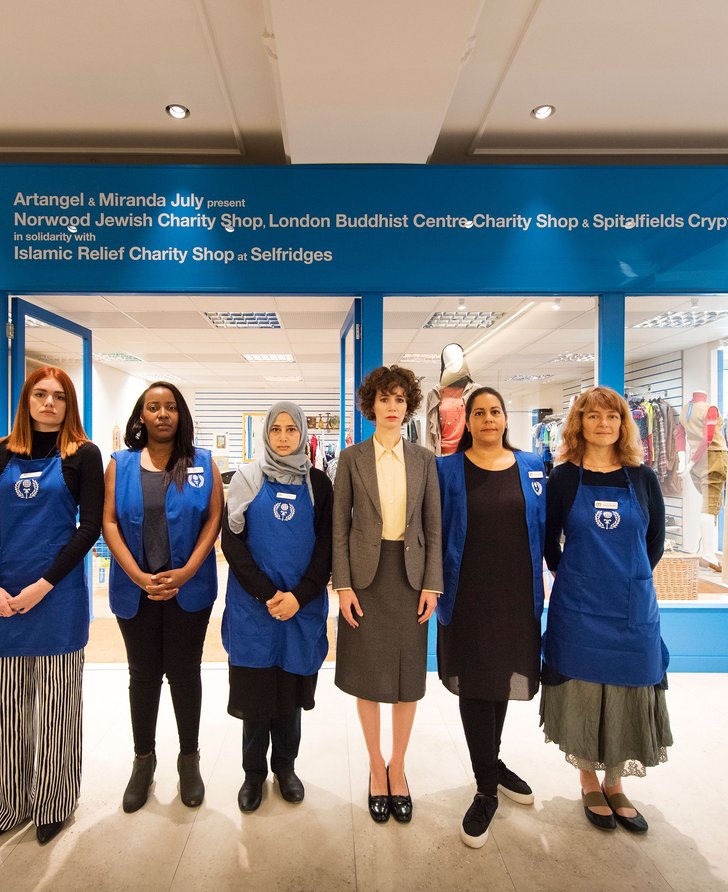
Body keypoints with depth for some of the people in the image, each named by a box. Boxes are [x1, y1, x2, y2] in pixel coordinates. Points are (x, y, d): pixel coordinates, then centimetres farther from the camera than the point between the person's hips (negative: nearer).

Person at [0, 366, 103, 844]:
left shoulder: (83, 455, -3)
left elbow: (90, 527, -6)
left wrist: (44, 584, -12)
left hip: (58, 594, -3)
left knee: (53, 701, 9)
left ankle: (52, 802, 27)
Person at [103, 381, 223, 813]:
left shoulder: (203, 463, 1)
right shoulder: (120, 464, 3)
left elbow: (214, 519, -4)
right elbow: (109, 522, -2)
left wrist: (185, 573, -13)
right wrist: (139, 577, -13)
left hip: (189, 589, -1)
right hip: (135, 589, 1)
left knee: (184, 672, 10)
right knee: (143, 674, 14)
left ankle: (189, 760, 29)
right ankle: (143, 761, 33)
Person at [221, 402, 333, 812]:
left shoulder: (318, 483, 3)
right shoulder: (247, 479, 2)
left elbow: (326, 544, 1)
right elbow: (232, 540, -3)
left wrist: (299, 596, -11)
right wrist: (266, 594, -12)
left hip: (302, 604, 1)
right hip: (253, 603, 0)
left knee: (291, 685, 10)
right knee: (254, 687, 7)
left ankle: (285, 765, 31)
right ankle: (254, 771, 27)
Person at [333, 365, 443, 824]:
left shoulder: (424, 459, 4)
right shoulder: (352, 458, -1)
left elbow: (434, 527, 3)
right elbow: (340, 526, -1)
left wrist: (432, 585, -3)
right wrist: (343, 585, -7)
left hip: (410, 575, 2)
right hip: (365, 574, -1)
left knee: (409, 675, 11)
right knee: (369, 675, 10)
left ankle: (398, 766, 32)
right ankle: (377, 766, 31)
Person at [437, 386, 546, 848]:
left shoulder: (531, 467, 4)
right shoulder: (448, 469, -4)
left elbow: (542, 528, 7)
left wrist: (540, 586, 5)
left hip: (517, 596, 3)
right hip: (467, 598, -3)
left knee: (504, 678, 18)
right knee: (475, 685, 5)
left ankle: (492, 764, 41)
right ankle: (487, 788, 23)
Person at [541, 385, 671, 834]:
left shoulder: (642, 477, 1)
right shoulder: (563, 478, -4)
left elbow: (656, 540, 10)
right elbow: (548, 540, 4)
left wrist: (630, 579, 10)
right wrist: (572, 577, 9)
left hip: (634, 609, 2)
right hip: (579, 609, -2)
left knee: (627, 692, 11)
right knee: (582, 692, 9)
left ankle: (615, 785, 33)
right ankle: (590, 784, 31)